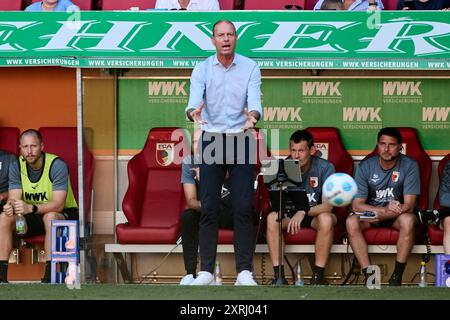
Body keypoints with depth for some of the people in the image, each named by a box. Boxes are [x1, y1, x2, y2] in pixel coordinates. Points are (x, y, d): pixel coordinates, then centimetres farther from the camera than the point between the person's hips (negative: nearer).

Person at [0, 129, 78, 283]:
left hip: (63, 215, -5)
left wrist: (31, 208, -45)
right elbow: (14, 199, -11)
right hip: (32, 218, 5)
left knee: (50, 216, -38)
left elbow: (58, 204, -29)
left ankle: (49, 276, -37)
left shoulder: (57, 165, -21)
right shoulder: (16, 166, -5)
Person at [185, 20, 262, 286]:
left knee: (243, 207, -4)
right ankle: (206, 270, 4)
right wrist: (194, 113, -39)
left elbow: (255, 100, -15)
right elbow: (194, 100, -15)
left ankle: (245, 271, -1)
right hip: (212, 140, 1)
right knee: (209, 207, -1)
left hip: (241, 140, -1)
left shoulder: (250, 67, -2)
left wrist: (253, 116, -38)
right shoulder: (202, 69, 0)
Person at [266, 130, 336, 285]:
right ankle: (278, 274, -27)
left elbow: (327, 206, -23)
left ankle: (318, 275, -28)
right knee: (272, 217, -29)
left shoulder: (325, 167, -17)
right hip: (291, 213, 2)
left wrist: (303, 212, -38)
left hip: (316, 213, -2)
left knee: (326, 219, -37)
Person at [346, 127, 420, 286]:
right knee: (351, 222, -29)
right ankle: (369, 276, -28)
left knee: (408, 220, -36)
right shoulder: (365, 166, -10)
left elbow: (409, 205, -19)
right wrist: (384, 210, -32)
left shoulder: (409, 166, -14)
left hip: (397, 214, -2)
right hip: (371, 211, 2)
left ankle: (397, 276, -28)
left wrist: (378, 216, -30)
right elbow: (357, 205, -14)